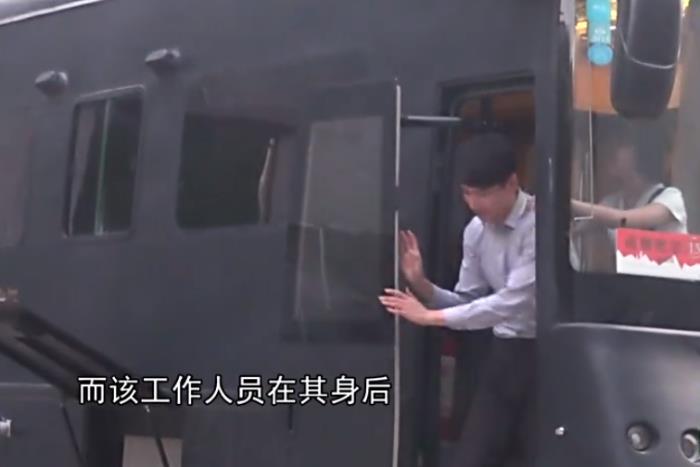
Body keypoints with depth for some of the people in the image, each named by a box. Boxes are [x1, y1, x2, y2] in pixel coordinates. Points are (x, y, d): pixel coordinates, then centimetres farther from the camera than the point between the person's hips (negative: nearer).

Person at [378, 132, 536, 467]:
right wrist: (422, 285, -7)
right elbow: (468, 302, 12)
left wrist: (431, 316, -21)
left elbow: (514, 302, -24)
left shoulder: (540, 223, -18)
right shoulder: (476, 231, 6)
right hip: (504, 355, 7)